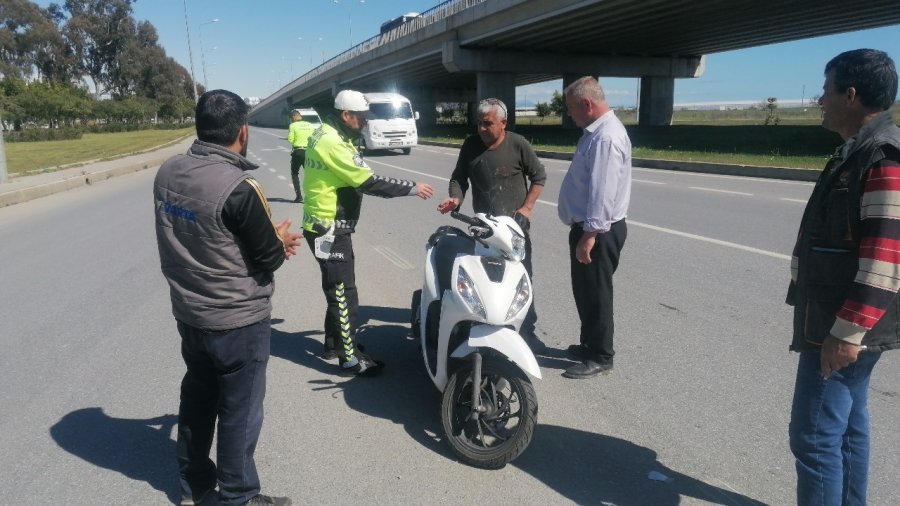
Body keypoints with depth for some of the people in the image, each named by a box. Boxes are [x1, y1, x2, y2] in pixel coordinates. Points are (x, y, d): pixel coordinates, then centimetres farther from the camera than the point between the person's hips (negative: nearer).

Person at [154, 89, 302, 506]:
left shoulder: (167, 173, -3)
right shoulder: (238, 187, -26)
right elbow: (269, 258, -17)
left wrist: (268, 239, 8)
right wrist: (280, 239, 6)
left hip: (188, 313, 7)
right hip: (238, 320, -7)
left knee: (196, 396, 23)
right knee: (239, 410, 10)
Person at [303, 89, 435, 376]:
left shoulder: (326, 135, 12)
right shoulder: (332, 142, -21)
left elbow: (356, 180, 14)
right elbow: (368, 182, -24)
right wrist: (412, 188, -18)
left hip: (330, 226, 10)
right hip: (329, 229, -10)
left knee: (338, 289, 20)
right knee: (344, 294, -3)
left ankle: (334, 343, 33)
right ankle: (350, 359, 6)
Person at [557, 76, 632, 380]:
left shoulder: (606, 137, -21)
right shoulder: (597, 131, 13)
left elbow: (603, 192, -26)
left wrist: (590, 235, -26)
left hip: (598, 231, -10)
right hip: (588, 226, 10)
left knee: (595, 293, 0)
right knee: (584, 291, 19)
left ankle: (600, 358, 13)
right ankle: (589, 345, 34)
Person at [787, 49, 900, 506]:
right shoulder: (858, 151, 12)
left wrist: (847, 333, -25)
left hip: (845, 328, -10)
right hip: (838, 322, 10)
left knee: (815, 434, -4)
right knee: (846, 424, 20)